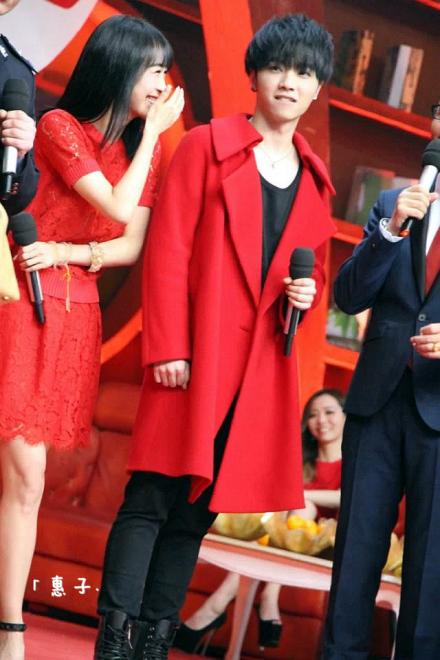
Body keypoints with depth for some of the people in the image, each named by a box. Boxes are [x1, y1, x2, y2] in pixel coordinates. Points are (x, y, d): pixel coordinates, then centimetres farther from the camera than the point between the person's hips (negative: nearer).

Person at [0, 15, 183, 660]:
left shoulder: (142, 149, 12)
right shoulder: (58, 126, -6)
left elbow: (133, 246, 4)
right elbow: (120, 210, -14)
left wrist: (67, 253, -12)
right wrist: (152, 130, -6)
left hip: (75, 317, 5)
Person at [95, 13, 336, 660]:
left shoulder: (314, 178, 15)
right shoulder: (207, 146, 1)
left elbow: (313, 264, 24)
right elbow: (167, 251, -5)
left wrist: (308, 289, -1)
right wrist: (167, 348, -13)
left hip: (261, 364, 5)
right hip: (195, 352, -5)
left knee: (197, 507, 6)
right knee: (153, 496, -9)